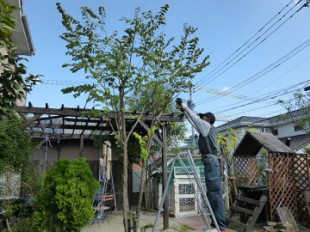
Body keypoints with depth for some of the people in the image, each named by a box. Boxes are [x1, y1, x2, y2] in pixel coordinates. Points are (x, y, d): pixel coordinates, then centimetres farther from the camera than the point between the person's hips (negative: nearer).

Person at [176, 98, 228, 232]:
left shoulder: (207, 126, 0)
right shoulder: (204, 129, 22)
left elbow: (195, 118, -2)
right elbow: (194, 122, 31)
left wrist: (184, 106, 8)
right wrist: (184, 110, 32)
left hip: (211, 162, -10)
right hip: (210, 162, 10)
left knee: (215, 194, -11)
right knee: (212, 194, 10)